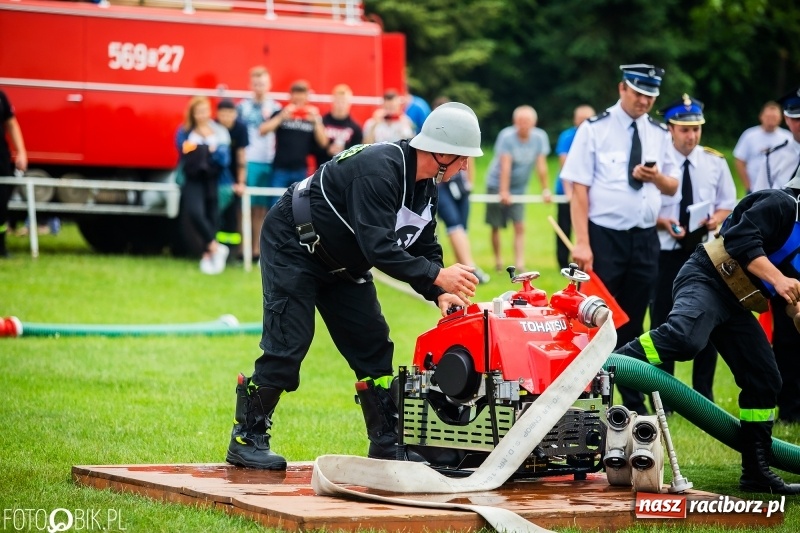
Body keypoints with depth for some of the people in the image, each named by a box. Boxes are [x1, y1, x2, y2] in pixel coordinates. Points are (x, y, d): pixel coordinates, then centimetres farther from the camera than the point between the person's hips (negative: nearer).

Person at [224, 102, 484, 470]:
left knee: (372, 345, 3)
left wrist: (440, 295, -15)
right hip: (293, 246, -9)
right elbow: (378, 247, -38)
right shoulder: (379, 169, -32)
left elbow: (425, 249, 3)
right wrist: (437, 276, -36)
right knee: (287, 344, -13)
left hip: (342, 264, 9)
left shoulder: (426, 185, -2)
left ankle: (388, 446, 7)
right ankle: (246, 439, -2)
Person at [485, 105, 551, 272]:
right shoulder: (506, 136, -21)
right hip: (498, 185, -2)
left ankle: (519, 264, -11)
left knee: (520, 227, -8)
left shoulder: (540, 137, -11)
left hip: (519, 187, 2)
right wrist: (504, 191, -29)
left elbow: (541, 165, -7)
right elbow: (505, 166, -25)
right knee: (496, 226, 4)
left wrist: (545, 189, -8)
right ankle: (498, 261, 21)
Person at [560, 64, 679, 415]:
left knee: (633, 325, 12)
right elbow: (579, 188, -9)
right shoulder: (594, 129, -4)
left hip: (645, 239, 4)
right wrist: (582, 243, -17)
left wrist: (656, 177, -11)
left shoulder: (659, 134, 10)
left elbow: (673, 187, 14)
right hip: (604, 237, -4)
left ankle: (634, 405, 20)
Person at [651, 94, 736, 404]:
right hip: (666, 252, -3)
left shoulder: (716, 162, 2)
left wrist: (716, 219, -10)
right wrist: (663, 222, -21)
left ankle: (704, 395, 17)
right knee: (663, 323, 4)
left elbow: (728, 204, 11)